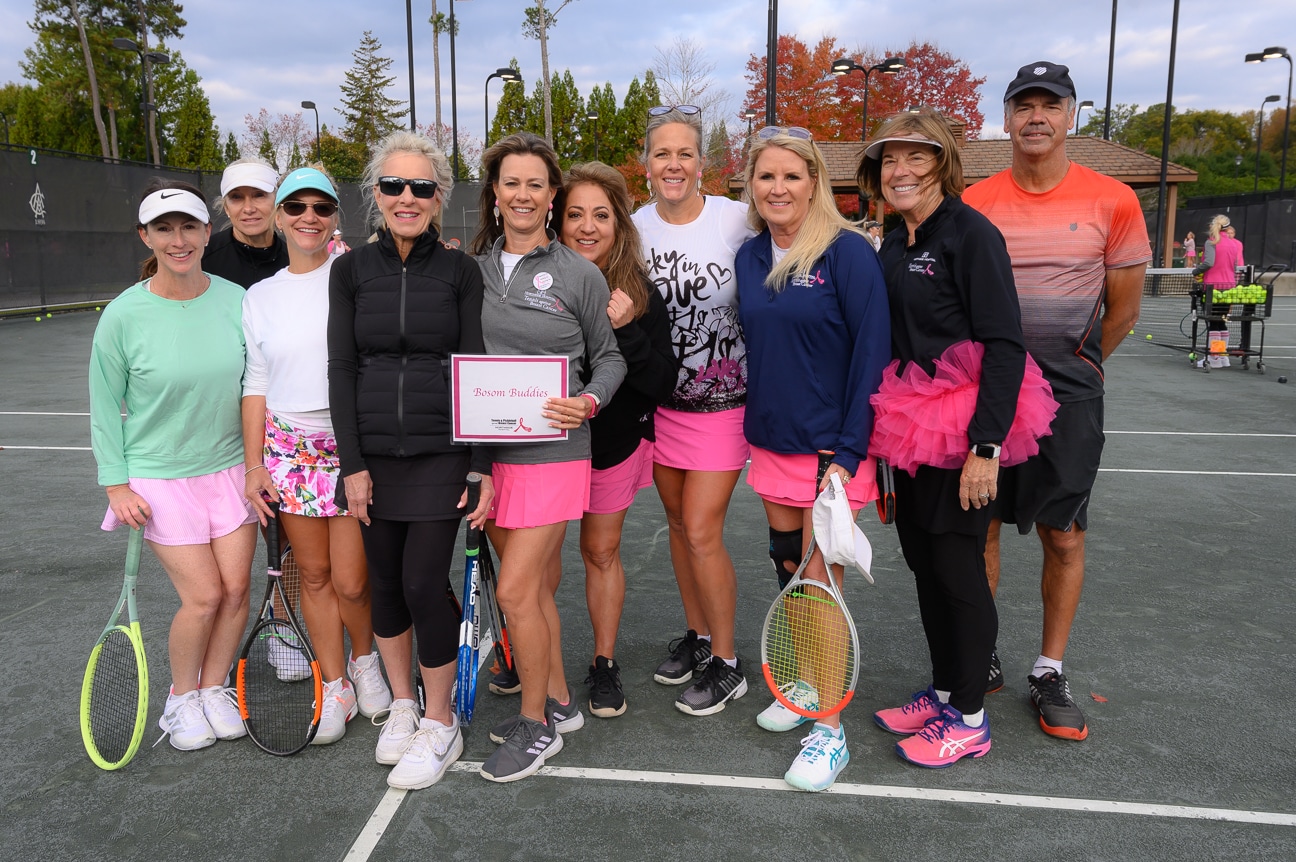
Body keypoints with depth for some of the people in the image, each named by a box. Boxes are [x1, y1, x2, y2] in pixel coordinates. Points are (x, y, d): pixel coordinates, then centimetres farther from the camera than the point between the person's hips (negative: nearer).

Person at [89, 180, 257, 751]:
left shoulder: (235, 300, -4)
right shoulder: (124, 315, -12)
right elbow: (105, 408, -3)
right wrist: (116, 485, -6)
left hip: (230, 468, 3)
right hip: (160, 476, -3)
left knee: (236, 587, 3)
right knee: (203, 595, -5)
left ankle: (213, 690, 27)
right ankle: (181, 699, 21)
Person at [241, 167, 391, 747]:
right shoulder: (260, 296, 10)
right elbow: (256, 385, 12)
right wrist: (253, 465, 8)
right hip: (290, 450, 4)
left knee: (351, 582, -2)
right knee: (314, 576, 10)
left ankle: (365, 661, 28)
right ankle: (335, 689, 25)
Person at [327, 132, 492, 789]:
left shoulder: (460, 271, 0)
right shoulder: (351, 270, 5)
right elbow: (342, 369, 3)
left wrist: (483, 466, -8)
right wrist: (351, 463, -4)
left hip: (440, 455, -2)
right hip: (372, 456, 3)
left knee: (424, 584, -5)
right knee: (385, 584, 11)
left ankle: (440, 724, 14)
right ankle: (401, 706, 31)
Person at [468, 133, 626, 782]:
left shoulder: (579, 275, -2)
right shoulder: (470, 269, 8)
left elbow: (610, 358, 5)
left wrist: (588, 401, -13)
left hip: (550, 453, -4)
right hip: (486, 452, 4)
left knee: (515, 591, -6)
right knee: (538, 585, 14)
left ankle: (536, 726, 15)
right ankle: (558, 702, 32)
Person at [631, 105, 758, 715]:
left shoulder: (737, 220, -13)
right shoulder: (635, 228, -2)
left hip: (722, 401, -4)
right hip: (660, 397, 5)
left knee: (702, 532, -5)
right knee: (678, 522, 15)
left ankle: (726, 664, 14)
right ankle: (696, 634, 36)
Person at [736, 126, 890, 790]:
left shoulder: (848, 252, -11)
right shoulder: (749, 257, 7)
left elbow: (872, 353, -14)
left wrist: (848, 450, -18)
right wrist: (753, 427, 11)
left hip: (830, 448, -6)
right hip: (770, 444, 6)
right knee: (789, 573, 15)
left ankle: (828, 730, 10)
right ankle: (806, 684, 34)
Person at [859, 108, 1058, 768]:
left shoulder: (970, 233, -13)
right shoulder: (894, 246, 11)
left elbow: (1005, 347, -18)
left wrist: (985, 446, -23)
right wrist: (879, 437, 17)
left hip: (964, 431, -8)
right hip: (911, 428, 8)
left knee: (957, 566, 0)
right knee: (922, 562, 14)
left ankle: (969, 718, 16)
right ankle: (942, 692, 31)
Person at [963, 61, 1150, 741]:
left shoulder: (1113, 201, -1)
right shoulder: (975, 202, 1)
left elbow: (1123, 309, 6)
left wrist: (1068, 371, 12)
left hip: (1069, 394, 0)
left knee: (1064, 537, 5)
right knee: (981, 527, 6)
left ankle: (1049, 672, 20)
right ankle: (982, 659, 23)